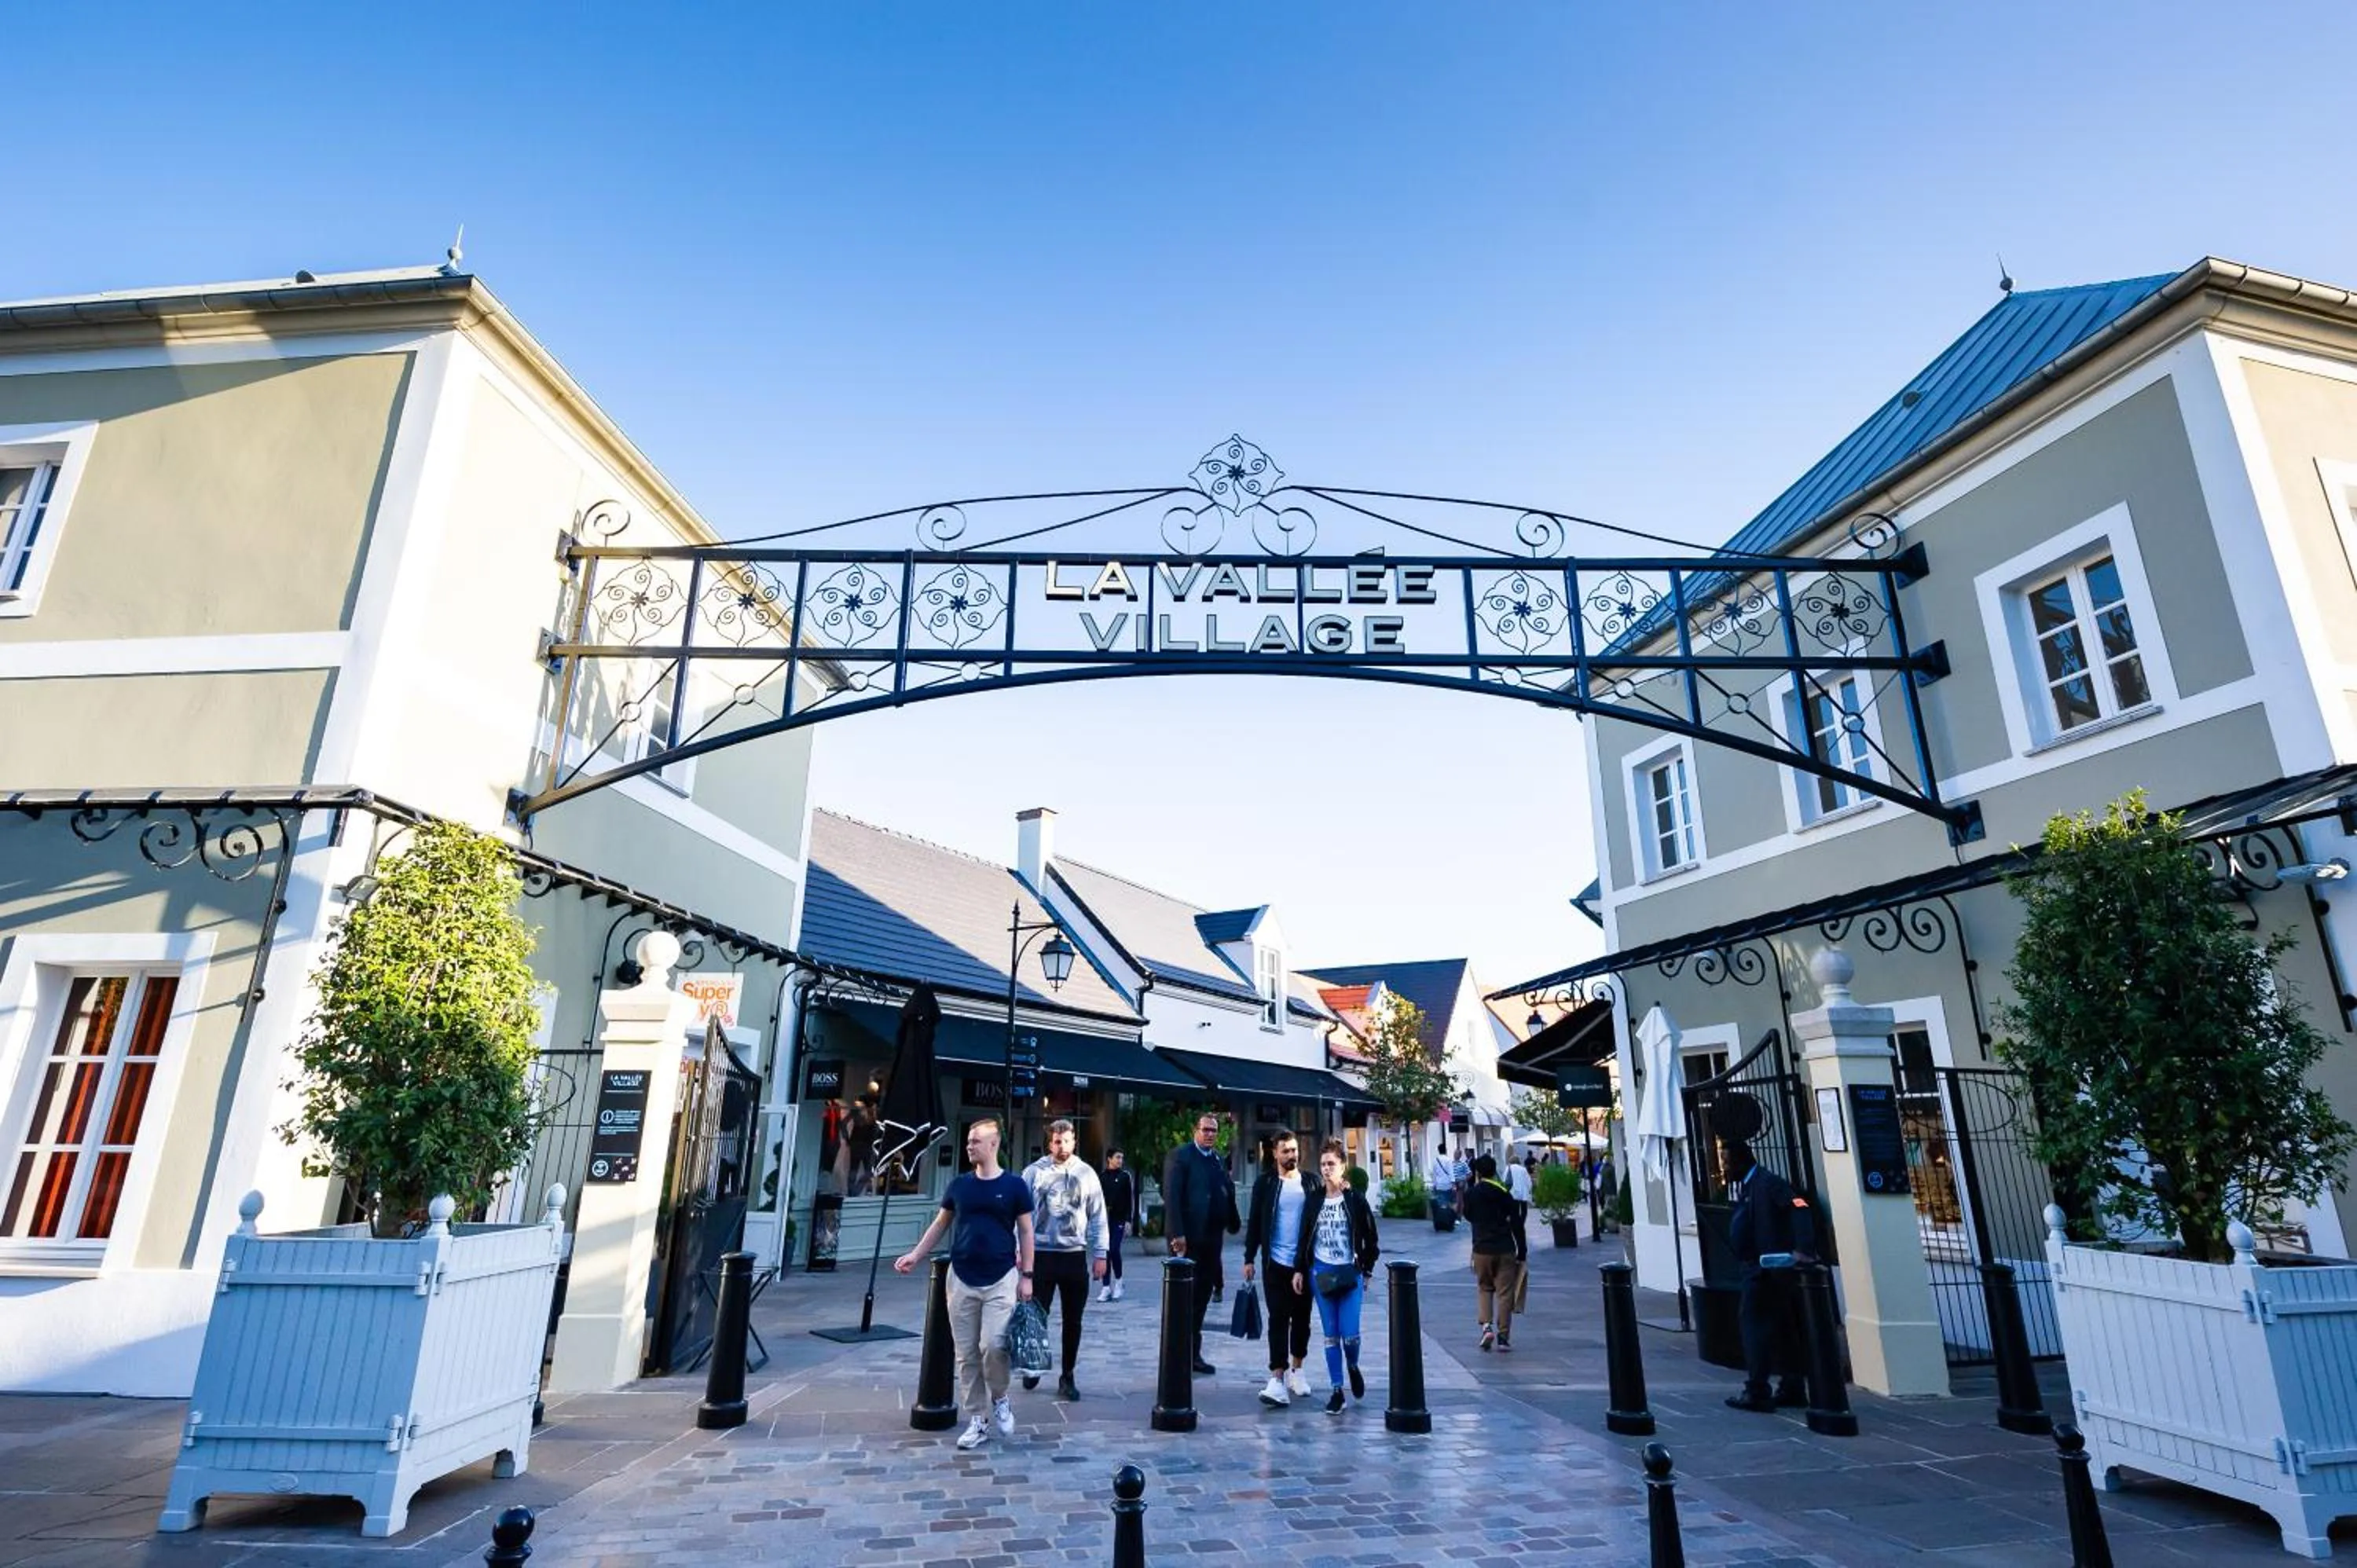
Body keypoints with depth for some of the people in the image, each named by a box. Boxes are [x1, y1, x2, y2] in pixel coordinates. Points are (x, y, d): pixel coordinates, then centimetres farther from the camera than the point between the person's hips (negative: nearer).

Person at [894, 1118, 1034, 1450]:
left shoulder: (1014, 1185, -5)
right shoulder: (959, 1185, 4)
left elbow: (1025, 1231, 0)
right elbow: (940, 1224, 14)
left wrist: (1026, 1275, -3)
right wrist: (915, 1255, 4)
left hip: (1001, 1279, -3)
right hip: (962, 1280, 3)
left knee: (993, 1345, -14)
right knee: (966, 1354, 6)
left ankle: (999, 1399, 15)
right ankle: (978, 1420, 19)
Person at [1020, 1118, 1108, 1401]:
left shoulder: (1086, 1174, 2)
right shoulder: (1034, 1172, -3)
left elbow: (1098, 1216, 4)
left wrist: (1100, 1254, 2)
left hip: (1075, 1255, 1)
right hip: (1041, 1254, -1)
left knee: (1073, 1320, 8)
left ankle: (1067, 1377, 22)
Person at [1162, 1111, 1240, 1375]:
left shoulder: (1219, 1160, 14)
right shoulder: (1180, 1155, -8)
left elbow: (1226, 1195, 11)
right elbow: (1171, 1196, -15)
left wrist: (1232, 1223, -3)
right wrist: (1177, 1233, -21)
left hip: (1211, 1237, 6)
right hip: (1187, 1237, -6)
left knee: (1201, 1296, 12)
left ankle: (1193, 1353, 22)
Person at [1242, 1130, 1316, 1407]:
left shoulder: (1310, 1182, 3)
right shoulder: (1266, 1183, 0)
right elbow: (1255, 1223, 2)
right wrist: (1249, 1258, 0)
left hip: (1305, 1262, 2)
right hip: (1275, 1262, -2)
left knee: (1301, 1319, 12)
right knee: (1278, 1319, -4)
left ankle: (1296, 1370, 29)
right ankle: (1277, 1380, -4)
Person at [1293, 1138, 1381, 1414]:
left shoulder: (1355, 1199, -4)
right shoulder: (1314, 1200, 3)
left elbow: (1370, 1238, 1)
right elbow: (1304, 1236, 7)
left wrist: (1366, 1271, 1)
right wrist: (1299, 1270, 4)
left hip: (1350, 1273, -2)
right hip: (1321, 1273, 2)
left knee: (1350, 1333, -7)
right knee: (1330, 1335, 6)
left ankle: (1353, 1367, 26)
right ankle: (1336, 1391, 16)